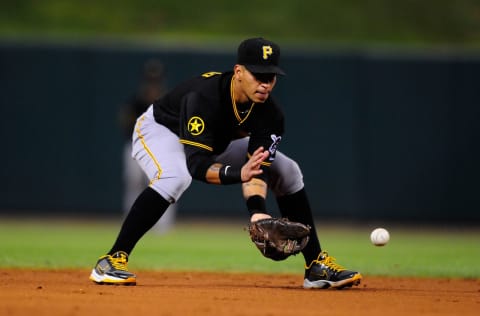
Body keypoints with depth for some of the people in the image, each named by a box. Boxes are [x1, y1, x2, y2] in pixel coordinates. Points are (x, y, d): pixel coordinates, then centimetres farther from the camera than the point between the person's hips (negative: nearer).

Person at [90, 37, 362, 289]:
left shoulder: (270, 114, -24)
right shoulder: (204, 95, -40)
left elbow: (257, 166, -28)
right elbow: (197, 165, -45)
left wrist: (257, 211, -46)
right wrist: (237, 174, -62)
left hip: (219, 142, 6)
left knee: (289, 172, -3)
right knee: (175, 178, -40)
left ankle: (316, 266, 6)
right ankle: (113, 261, -34)